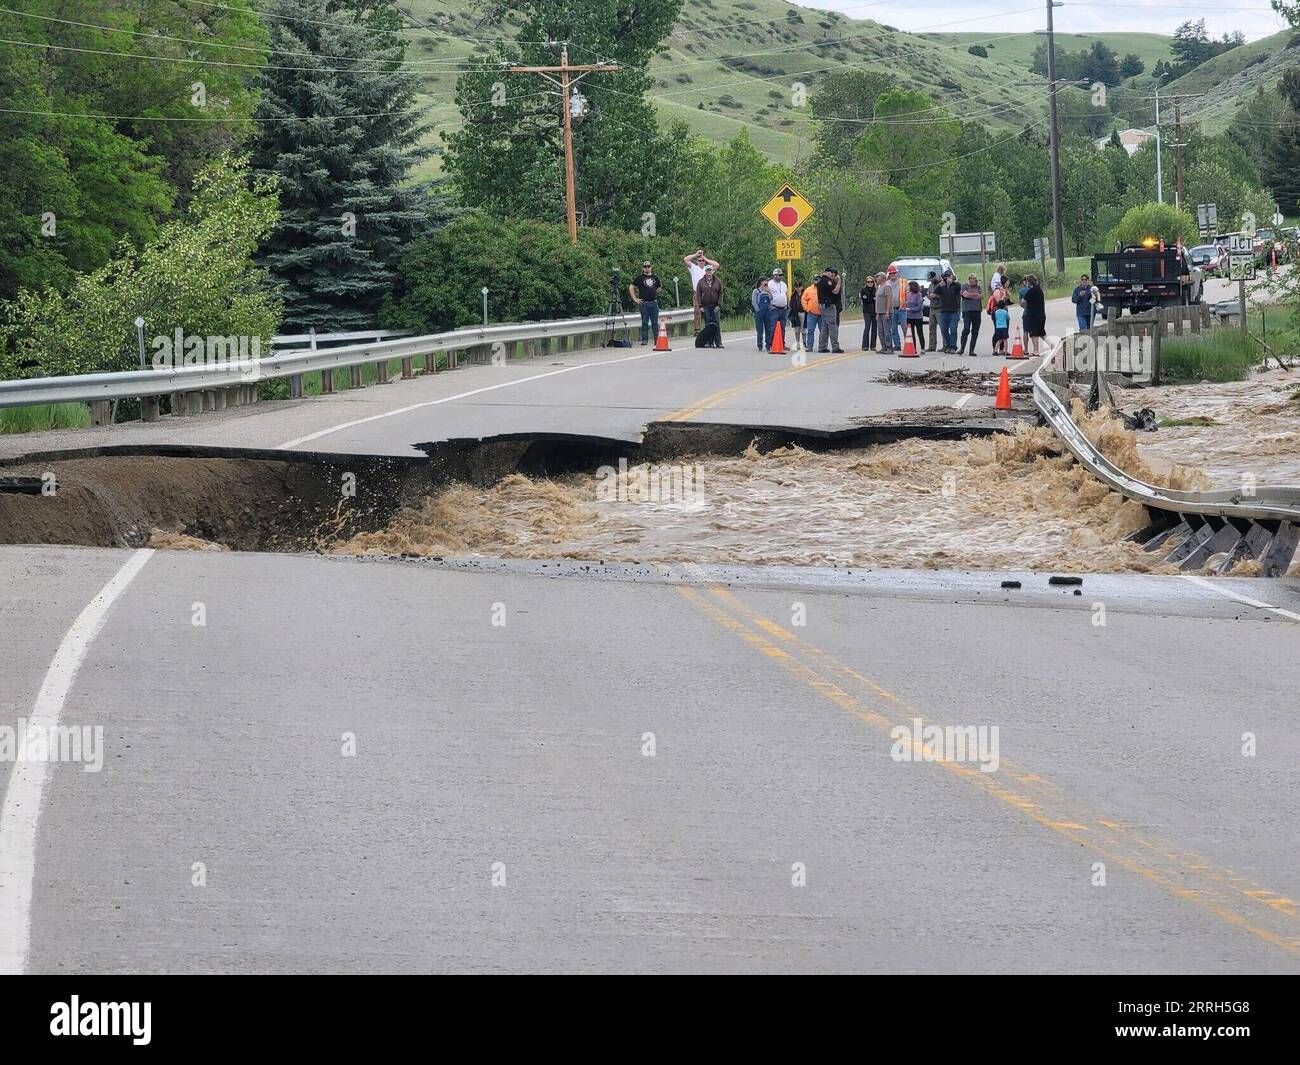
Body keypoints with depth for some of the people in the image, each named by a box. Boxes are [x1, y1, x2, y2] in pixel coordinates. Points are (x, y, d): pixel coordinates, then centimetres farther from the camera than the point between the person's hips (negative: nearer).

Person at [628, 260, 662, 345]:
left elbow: (659, 288, 28)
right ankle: (644, 340, 1)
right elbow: (631, 287, 1)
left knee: (655, 322, 4)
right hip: (644, 303, -3)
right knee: (645, 322, -2)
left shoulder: (655, 277, 13)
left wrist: (655, 295, 15)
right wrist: (635, 299, -4)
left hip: (654, 302, 3)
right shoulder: (639, 278, 1)